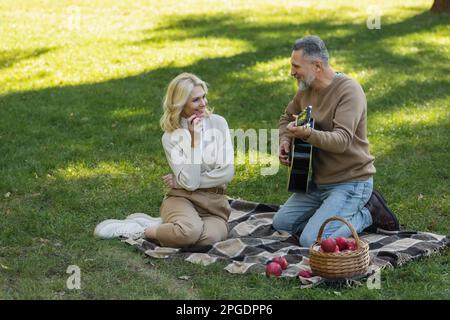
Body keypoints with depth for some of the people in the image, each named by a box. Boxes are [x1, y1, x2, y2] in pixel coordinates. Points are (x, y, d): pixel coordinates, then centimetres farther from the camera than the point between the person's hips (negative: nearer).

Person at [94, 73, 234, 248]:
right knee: (189, 231, -38)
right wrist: (195, 139, -17)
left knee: (212, 236, -34)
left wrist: (180, 182, -7)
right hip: (182, 198, -2)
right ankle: (144, 231, -8)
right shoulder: (170, 137, -4)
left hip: (215, 201, 2)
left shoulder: (218, 123, 0)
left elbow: (227, 172, -7)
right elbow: (190, 182, -15)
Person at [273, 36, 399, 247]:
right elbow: (287, 118, 23)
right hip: (318, 181, 9)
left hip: (350, 182, -9)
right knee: (281, 223, 10)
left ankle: (367, 214, 1)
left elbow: (342, 140, -29)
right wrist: (285, 141, 2)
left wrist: (307, 134, -46)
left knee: (311, 241, -21)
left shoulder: (349, 90, -19)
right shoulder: (306, 89, 5)